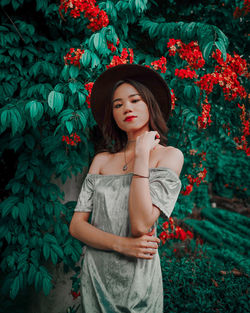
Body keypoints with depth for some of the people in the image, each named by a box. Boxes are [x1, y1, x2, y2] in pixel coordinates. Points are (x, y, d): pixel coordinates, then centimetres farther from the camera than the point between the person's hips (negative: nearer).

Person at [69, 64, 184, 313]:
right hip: (95, 276, 3)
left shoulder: (169, 155, -7)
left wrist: (142, 154, -16)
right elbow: (76, 225, -1)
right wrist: (121, 244, -17)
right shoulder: (102, 160, 3)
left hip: (138, 280, -3)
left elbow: (141, 225, -20)